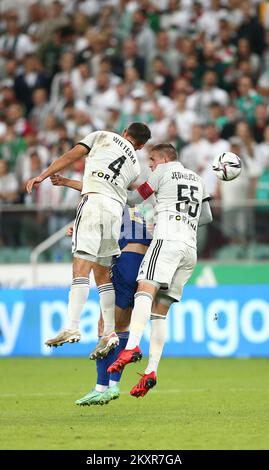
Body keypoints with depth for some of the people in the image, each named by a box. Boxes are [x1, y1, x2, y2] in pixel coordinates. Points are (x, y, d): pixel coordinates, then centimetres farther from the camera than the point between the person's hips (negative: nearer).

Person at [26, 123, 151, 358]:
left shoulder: (103, 136, 16)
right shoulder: (135, 166, 29)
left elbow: (71, 156, 7)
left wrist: (42, 176, 7)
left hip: (94, 201, -5)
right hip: (116, 209, 5)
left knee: (81, 267, -15)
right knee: (103, 273, 12)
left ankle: (72, 327, -26)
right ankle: (109, 332, 6)